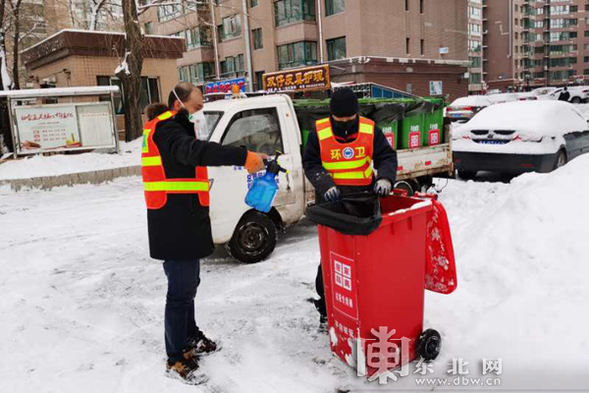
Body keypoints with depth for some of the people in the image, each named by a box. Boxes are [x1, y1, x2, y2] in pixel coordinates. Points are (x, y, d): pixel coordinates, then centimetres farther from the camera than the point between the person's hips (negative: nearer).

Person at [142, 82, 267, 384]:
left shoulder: (172, 129, 22)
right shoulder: (166, 129, -14)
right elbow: (194, 150, -33)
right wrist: (242, 157, -42)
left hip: (183, 222, 11)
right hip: (174, 225, -11)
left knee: (188, 282, 21)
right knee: (181, 289, -4)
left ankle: (191, 337, 37)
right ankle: (175, 359, 7)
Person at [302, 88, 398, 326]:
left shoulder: (370, 131, 0)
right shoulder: (319, 133, -5)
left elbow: (387, 157, 1)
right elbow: (310, 164, -4)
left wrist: (385, 177, -19)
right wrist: (324, 184, -22)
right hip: (331, 203, -2)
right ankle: (325, 305, 20)